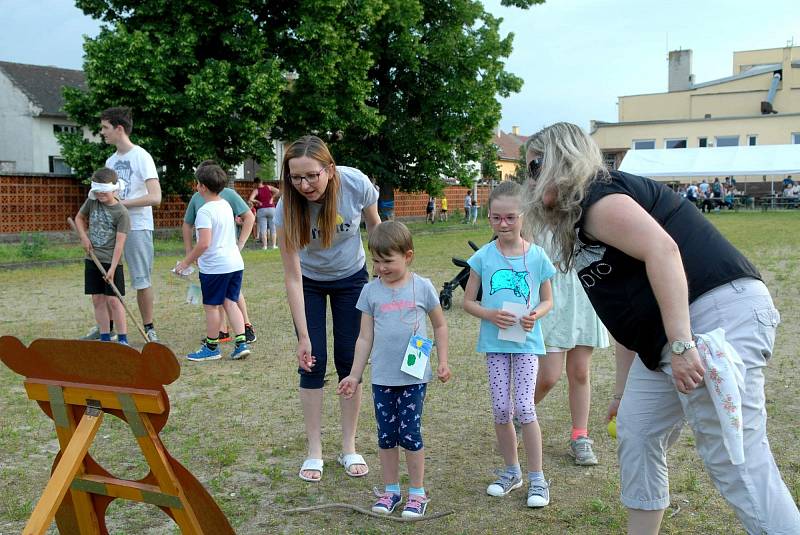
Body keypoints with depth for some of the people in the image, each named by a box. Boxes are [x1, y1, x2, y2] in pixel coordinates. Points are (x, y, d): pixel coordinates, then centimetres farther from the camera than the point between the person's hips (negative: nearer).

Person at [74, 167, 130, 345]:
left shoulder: (121, 212, -13)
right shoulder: (92, 202, 3)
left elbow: (119, 242, -16)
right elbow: (79, 218, 22)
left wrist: (112, 268, -21)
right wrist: (84, 237, 3)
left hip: (111, 262, -5)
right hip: (93, 259, 5)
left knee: (113, 300, -6)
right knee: (97, 299, 6)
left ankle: (123, 339, 0)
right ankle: (105, 338, 13)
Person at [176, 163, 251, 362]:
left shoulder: (205, 211, -16)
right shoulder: (226, 205, 9)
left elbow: (204, 243, -23)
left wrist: (186, 262, -13)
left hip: (214, 266, -8)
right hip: (235, 262, 8)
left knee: (211, 306, 6)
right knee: (230, 303, 12)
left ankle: (211, 347, 17)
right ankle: (241, 343, 4)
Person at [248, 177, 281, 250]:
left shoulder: (256, 191, -2)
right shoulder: (268, 187, 6)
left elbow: (250, 199, -14)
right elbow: (278, 191, -2)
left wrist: (257, 201, 1)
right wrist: (272, 198, 4)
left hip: (261, 210, -2)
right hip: (271, 208, 2)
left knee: (263, 228, -2)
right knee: (272, 227, 7)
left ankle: (264, 245, -6)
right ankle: (274, 244, 6)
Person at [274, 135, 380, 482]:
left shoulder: (357, 184, -30)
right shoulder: (288, 208, -31)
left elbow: (373, 224, -7)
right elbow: (293, 277, -27)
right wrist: (303, 335, -27)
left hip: (351, 278, 1)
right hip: (310, 282, -1)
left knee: (349, 360, 1)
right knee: (312, 362, -5)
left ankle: (349, 448, 15)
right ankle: (314, 452, 8)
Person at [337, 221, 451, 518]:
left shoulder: (422, 287, -4)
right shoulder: (371, 291, 0)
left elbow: (440, 326, 8)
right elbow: (365, 338, 4)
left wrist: (442, 361, 1)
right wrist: (354, 376, 4)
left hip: (414, 376, -2)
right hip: (382, 378, 2)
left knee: (410, 433, 0)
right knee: (386, 435, 10)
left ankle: (417, 492, 15)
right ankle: (390, 490, 25)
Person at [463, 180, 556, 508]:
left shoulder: (537, 256, -3)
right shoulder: (484, 257, -2)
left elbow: (548, 299, 7)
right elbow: (468, 301, 3)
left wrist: (536, 315, -14)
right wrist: (490, 315, -16)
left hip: (526, 341, -1)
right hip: (495, 341, 2)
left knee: (524, 408, -8)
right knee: (501, 409, 5)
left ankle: (537, 478, 8)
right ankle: (511, 471, 25)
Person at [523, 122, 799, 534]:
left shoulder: (598, 199, -8)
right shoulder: (578, 222, 21)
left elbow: (661, 248, -25)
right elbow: (630, 313, 24)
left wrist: (680, 343, -31)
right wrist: (623, 391, 26)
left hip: (717, 315, -11)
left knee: (733, 458, -11)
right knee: (636, 432, 14)